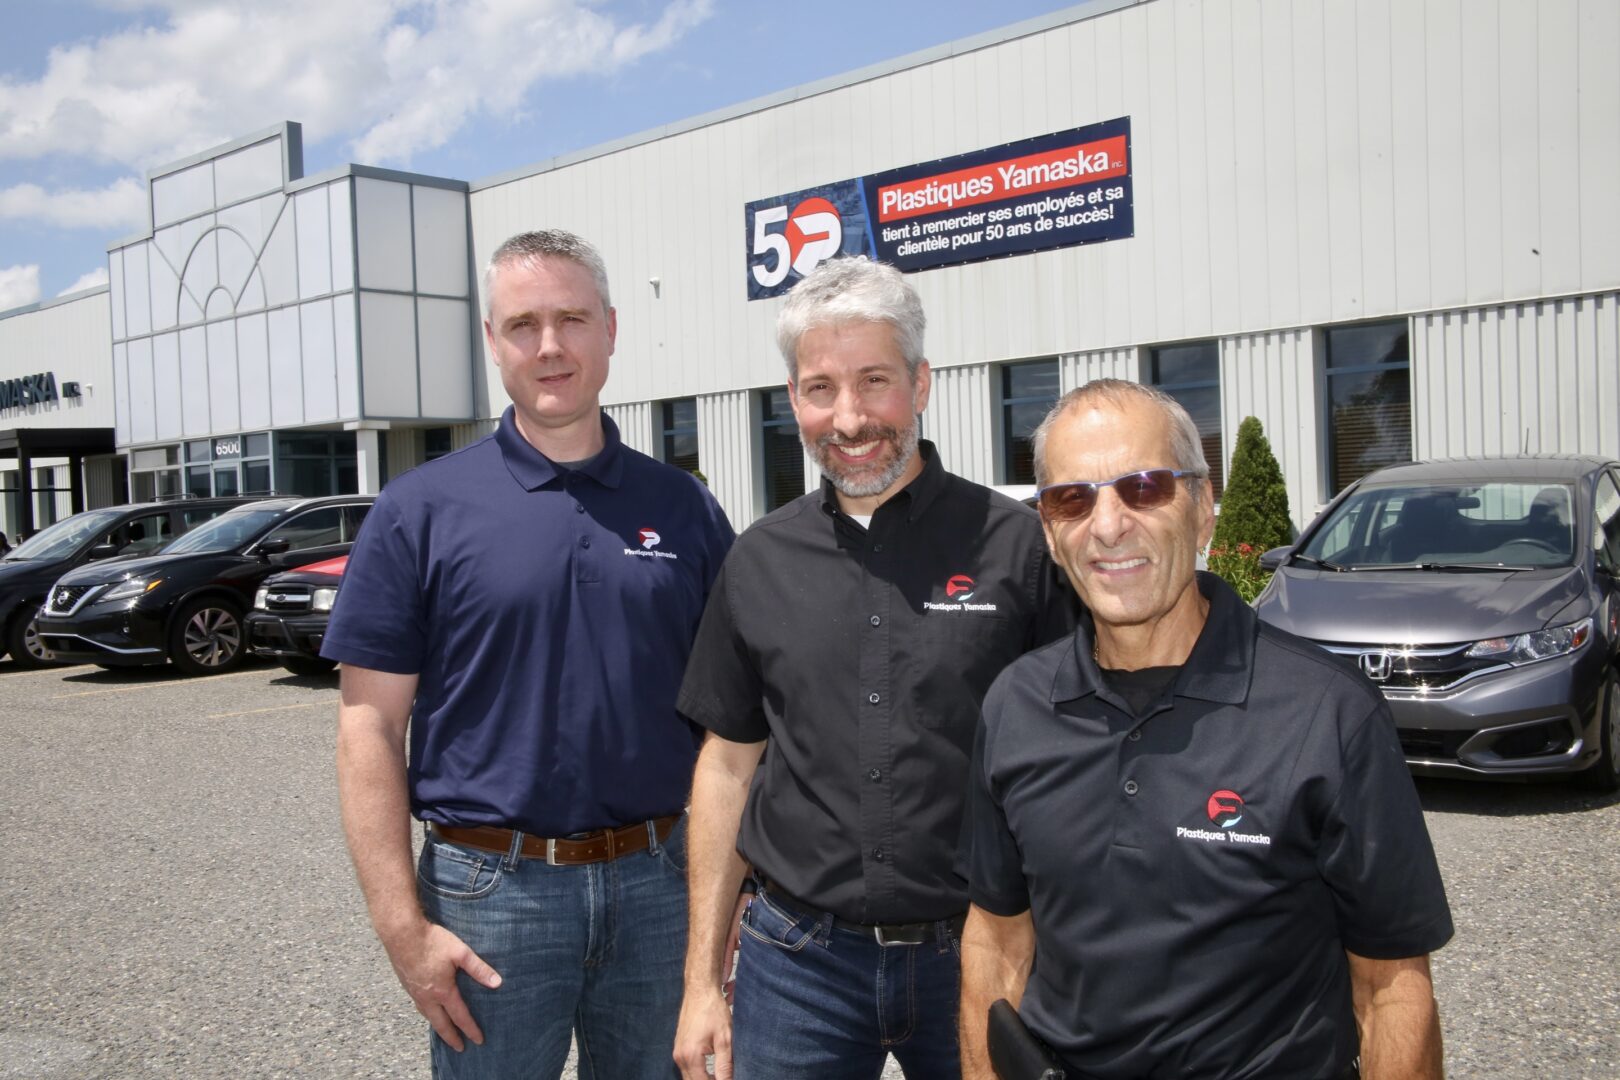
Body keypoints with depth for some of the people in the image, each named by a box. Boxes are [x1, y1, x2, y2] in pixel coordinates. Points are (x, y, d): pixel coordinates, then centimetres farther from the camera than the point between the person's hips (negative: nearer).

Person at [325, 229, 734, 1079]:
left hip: (656, 883, 3)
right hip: (492, 885, -2)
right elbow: (370, 727, -5)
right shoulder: (421, 511, -3)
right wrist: (403, 925, -10)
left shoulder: (685, 510, 3)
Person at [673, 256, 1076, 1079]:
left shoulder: (1018, 544, -8)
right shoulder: (761, 561, 2)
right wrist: (702, 980, 7)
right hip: (799, 959, 2)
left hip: (975, 953, -2)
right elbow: (729, 763, 8)